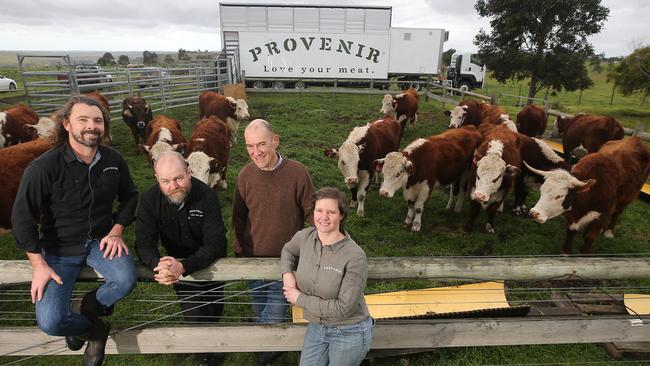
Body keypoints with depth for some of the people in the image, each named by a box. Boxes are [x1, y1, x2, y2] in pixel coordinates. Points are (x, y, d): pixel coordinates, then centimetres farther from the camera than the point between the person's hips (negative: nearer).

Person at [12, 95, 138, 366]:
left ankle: (82, 309, 9)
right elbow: (22, 217, -10)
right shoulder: (44, 167, -17)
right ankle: (94, 329, 18)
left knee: (126, 280, -26)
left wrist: (116, 232, -2)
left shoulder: (113, 160, -5)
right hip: (59, 249, -2)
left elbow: (129, 196, 10)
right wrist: (39, 265, -11)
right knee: (50, 322, -18)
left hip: (100, 241, 3)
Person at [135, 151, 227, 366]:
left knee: (214, 311, 14)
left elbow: (215, 244, -30)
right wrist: (158, 264, -42)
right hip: (177, 261, 1)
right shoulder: (149, 200, -20)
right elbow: (144, 243, -20)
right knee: (194, 315, -5)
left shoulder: (206, 196, -28)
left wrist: (183, 266, -45)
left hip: (209, 260, -1)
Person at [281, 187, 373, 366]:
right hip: (316, 327, 5)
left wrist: (300, 299, -17)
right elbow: (288, 249, 13)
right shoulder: (305, 237, -10)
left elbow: (344, 308, -24)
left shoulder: (355, 257, -26)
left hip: (349, 334, -5)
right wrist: (287, 273, -7)